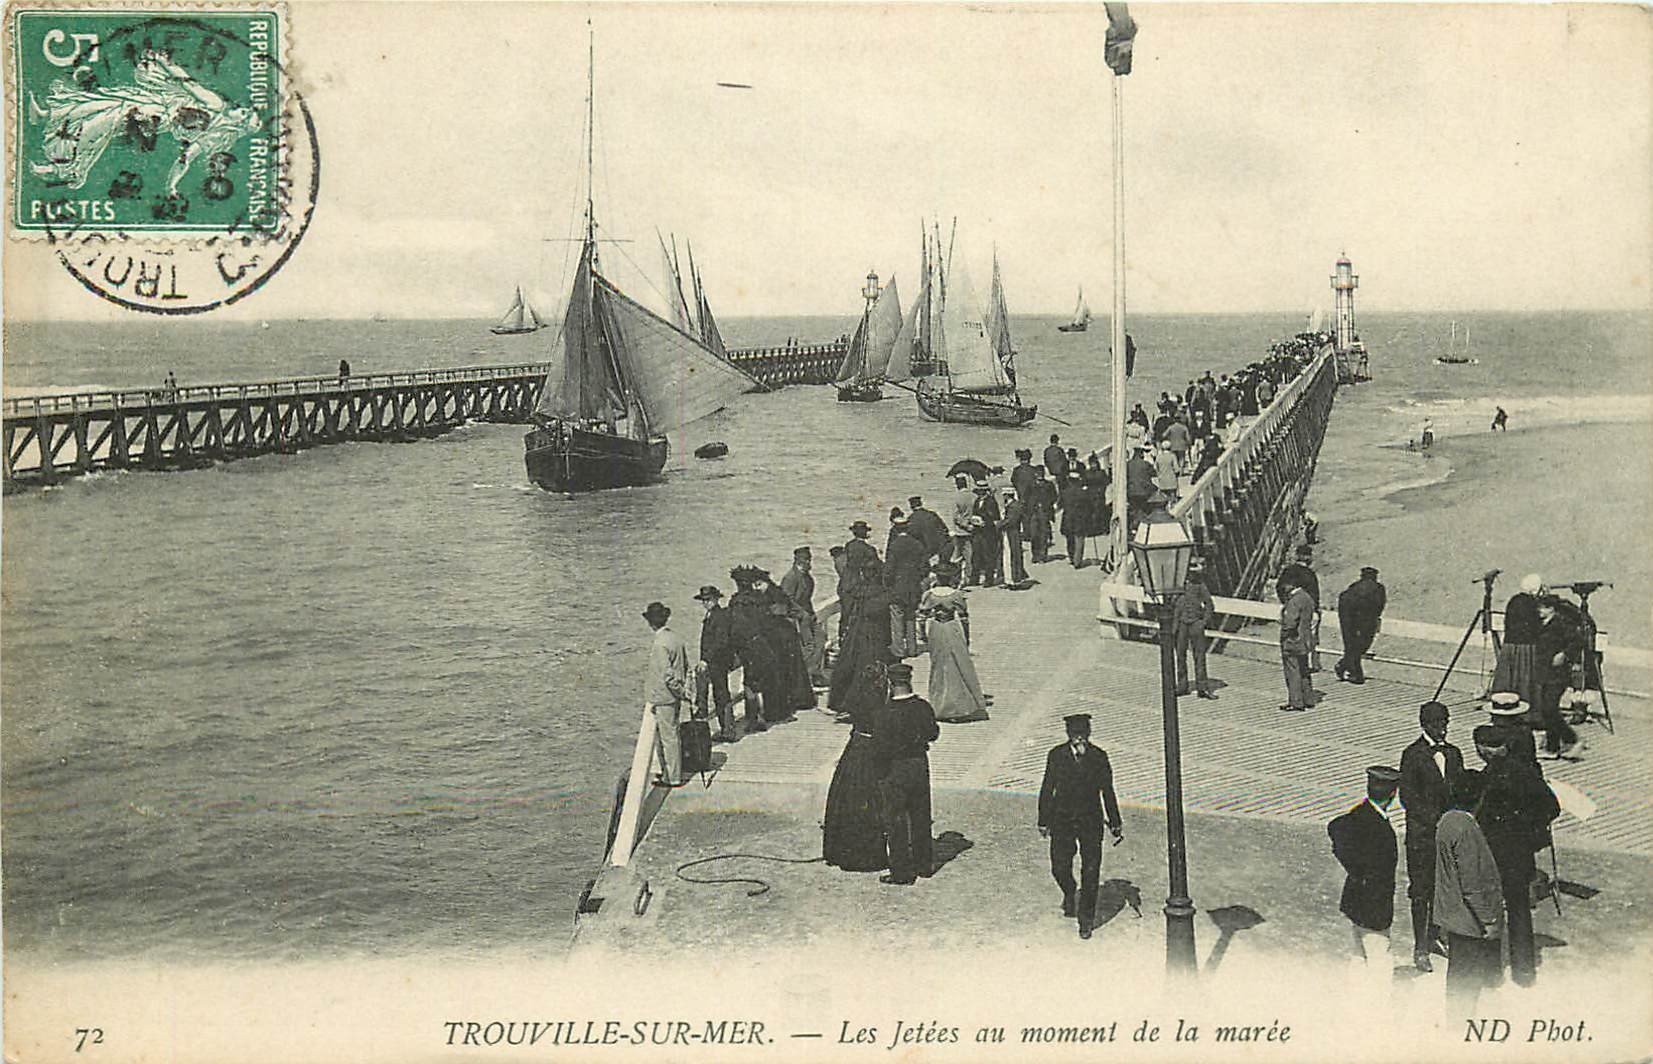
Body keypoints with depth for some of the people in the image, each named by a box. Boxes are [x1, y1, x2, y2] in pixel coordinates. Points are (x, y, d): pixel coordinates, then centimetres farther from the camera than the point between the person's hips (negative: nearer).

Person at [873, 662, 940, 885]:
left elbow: (882, 748, -19)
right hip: (920, 765, 5)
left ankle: (901, 873, 9)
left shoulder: (885, 714, -21)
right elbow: (933, 734, 8)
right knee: (920, 817, 19)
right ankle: (924, 864, 30)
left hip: (895, 769, -5)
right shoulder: (923, 707, -6)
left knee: (895, 821, 5)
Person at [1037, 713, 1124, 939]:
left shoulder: (1098, 756, -3)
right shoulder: (1057, 755, -4)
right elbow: (1047, 789, 3)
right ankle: (1069, 894, 35)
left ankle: (1086, 916, 15)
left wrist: (1115, 824, 7)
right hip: (1062, 820, 0)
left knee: (1091, 873, 0)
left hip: (1091, 821, 0)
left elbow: (1107, 791, 5)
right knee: (1060, 869, 1)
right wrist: (1044, 821, 4)